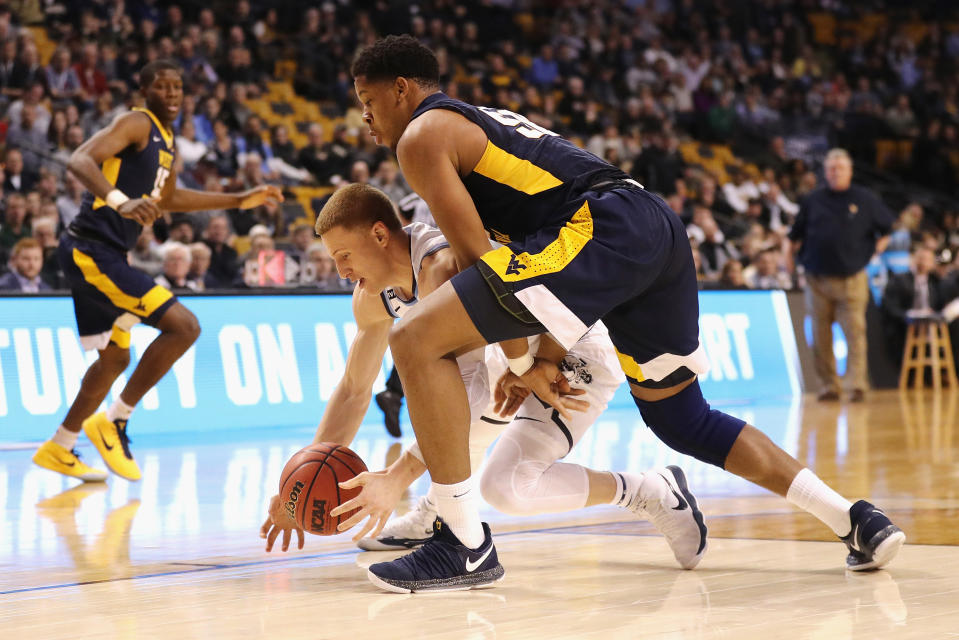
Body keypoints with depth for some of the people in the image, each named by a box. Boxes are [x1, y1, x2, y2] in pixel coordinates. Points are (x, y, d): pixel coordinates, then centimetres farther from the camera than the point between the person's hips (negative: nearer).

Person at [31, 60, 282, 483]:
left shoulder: (167, 143, 19)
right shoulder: (137, 123, -10)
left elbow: (169, 198, 35)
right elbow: (80, 161, -25)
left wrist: (241, 201, 34)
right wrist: (121, 202, -42)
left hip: (99, 256, 10)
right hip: (92, 251, -10)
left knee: (115, 357, 21)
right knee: (184, 326, -15)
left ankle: (58, 448, 31)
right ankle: (113, 421, -6)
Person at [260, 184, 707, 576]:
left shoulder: (443, 266, -30)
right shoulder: (373, 297, 0)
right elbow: (353, 391, 7)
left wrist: (399, 478, -40)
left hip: (579, 354, -10)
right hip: (525, 356, 10)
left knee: (507, 486, -22)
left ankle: (654, 494, -7)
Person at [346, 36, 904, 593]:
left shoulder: (422, 135, 8)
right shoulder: (486, 122, 35)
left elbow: (476, 256, 0)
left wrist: (522, 360, 6)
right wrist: (529, 356, 28)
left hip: (601, 230, -9)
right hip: (659, 224, 10)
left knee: (418, 341, -9)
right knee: (681, 419, 23)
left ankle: (467, 546, -11)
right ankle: (858, 522, 17)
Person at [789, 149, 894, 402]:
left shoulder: (865, 199, 6)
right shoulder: (813, 200, 8)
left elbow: (888, 226, 18)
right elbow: (796, 236, 19)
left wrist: (880, 244, 6)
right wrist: (799, 252, 7)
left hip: (852, 279, -2)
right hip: (818, 279, 2)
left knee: (855, 332, -10)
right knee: (821, 336, 2)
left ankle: (857, 384, -10)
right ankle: (828, 385, 9)